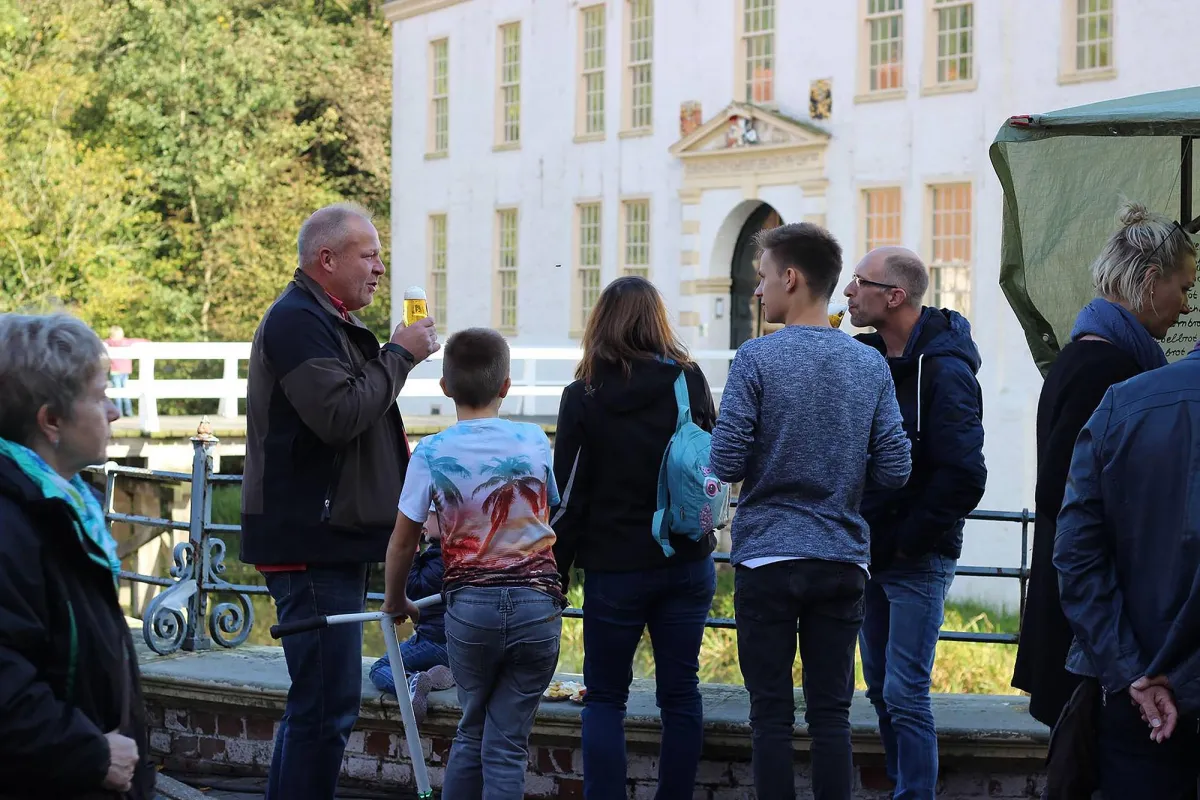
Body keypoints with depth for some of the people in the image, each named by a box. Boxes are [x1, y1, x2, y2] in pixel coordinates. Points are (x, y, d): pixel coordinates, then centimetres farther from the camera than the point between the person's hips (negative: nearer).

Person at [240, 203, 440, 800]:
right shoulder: (297, 321, -13)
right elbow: (339, 414, -24)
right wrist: (399, 355, -13)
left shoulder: (325, 322, 22)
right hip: (313, 543, -11)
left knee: (319, 701, 16)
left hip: (334, 542, 11)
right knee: (327, 706, -12)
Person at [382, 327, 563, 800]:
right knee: (507, 744, 4)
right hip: (537, 604, 0)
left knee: (472, 732, 19)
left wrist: (395, 602, 17)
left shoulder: (432, 453, -4)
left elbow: (403, 543, 0)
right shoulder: (534, 441, 0)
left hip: (470, 606, 0)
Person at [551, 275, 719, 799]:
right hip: (687, 561, 3)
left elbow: (568, 496, -7)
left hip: (616, 566, -2)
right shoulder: (690, 382, -1)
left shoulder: (584, 397, -8)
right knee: (680, 693, 9)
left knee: (604, 697, 7)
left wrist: (556, 572, 1)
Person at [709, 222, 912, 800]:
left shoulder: (758, 358, -8)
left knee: (771, 714, 3)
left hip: (768, 559, -3)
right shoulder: (871, 365, 4)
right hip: (844, 561, 3)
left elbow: (726, 464, -11)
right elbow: (894, 471, 1)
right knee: (830, 714, 6)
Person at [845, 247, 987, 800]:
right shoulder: (868, 357, 8)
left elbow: (963, 477, -21)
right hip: (872, 555, 8)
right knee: (882, 689, 13)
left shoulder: (943, 370, -16)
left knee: (905, 694, -7)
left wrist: (908, 540, -16)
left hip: (918, 561, -8)